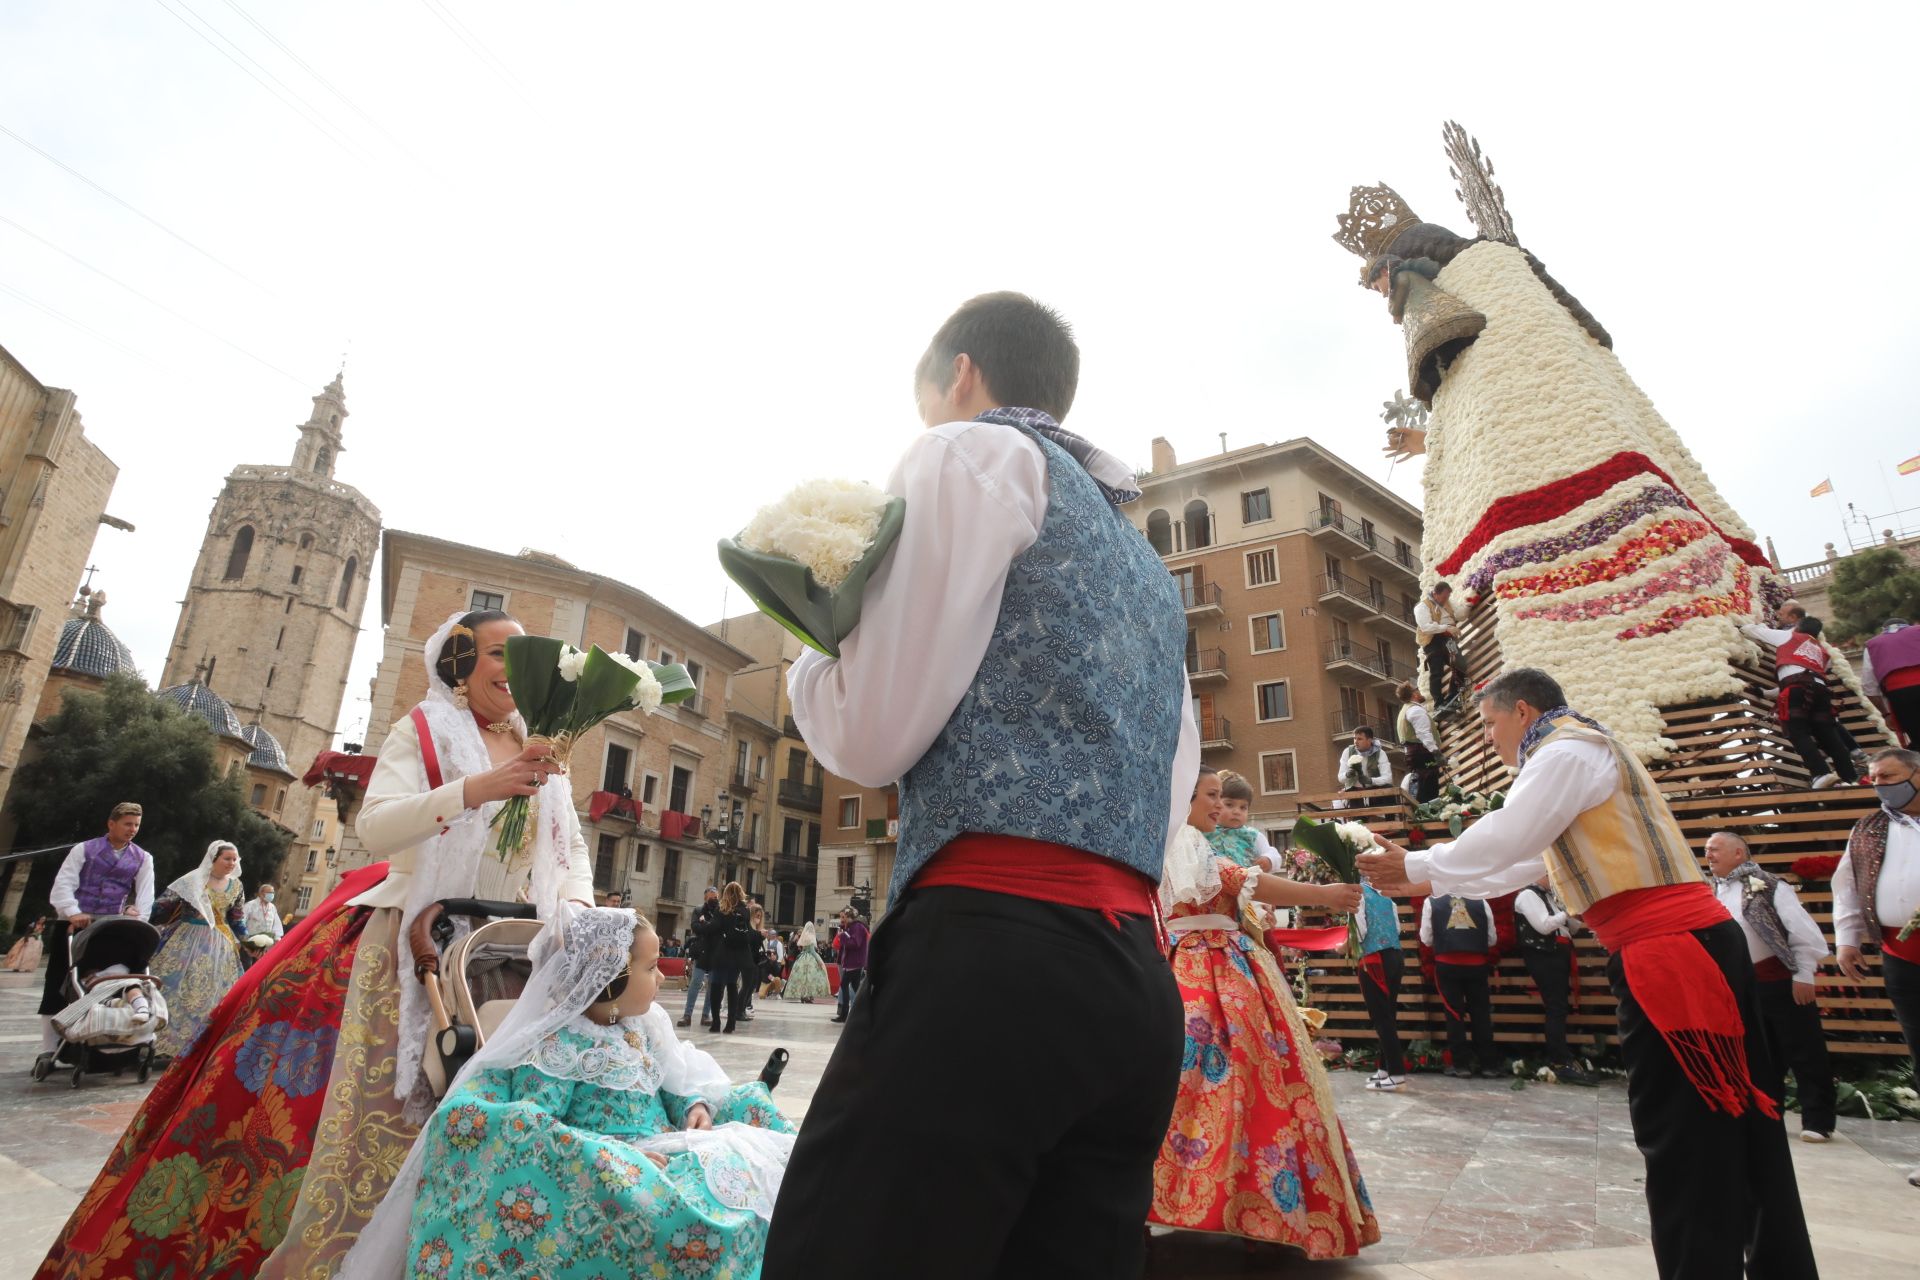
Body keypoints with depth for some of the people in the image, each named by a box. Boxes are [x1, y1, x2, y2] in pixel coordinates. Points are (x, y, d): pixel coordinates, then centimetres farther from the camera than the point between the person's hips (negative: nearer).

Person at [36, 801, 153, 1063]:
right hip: (72, 925, -1)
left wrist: (137, 920, -17)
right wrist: (73, 913, -25)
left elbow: (146, 894, 0)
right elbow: (63, 884, -9)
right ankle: (48, 1051, 8)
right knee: (57, 986, 1)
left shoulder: (142, 858, 9)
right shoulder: (84, 850, 3)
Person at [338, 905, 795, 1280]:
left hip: (665, 1156, 9)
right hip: (611, 1171, -9)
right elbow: (530, 1124, -18)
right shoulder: (562, 1044, -12)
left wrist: (697, 1107, -2)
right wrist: (613, 1154, -25)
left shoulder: (645, 1028, 13)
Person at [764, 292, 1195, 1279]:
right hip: (1141, 989, 9)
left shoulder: (972, 454, 3)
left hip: (993, 957, -9)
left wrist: (805, 657, 15)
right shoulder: (1144, 562, 28)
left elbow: (871, 737, -3)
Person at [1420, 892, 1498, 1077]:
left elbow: (1426, 939, 3)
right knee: (1481, 1013, 11)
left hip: (1447, 964, -2)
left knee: (1454, 1013, 6)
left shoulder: (1432, 902, 1)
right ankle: (1488, 1063, 16)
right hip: (1476, 964, 2)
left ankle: (1461, 1063, 8)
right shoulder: (1480, 901, 7)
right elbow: (1492, 938, 11)